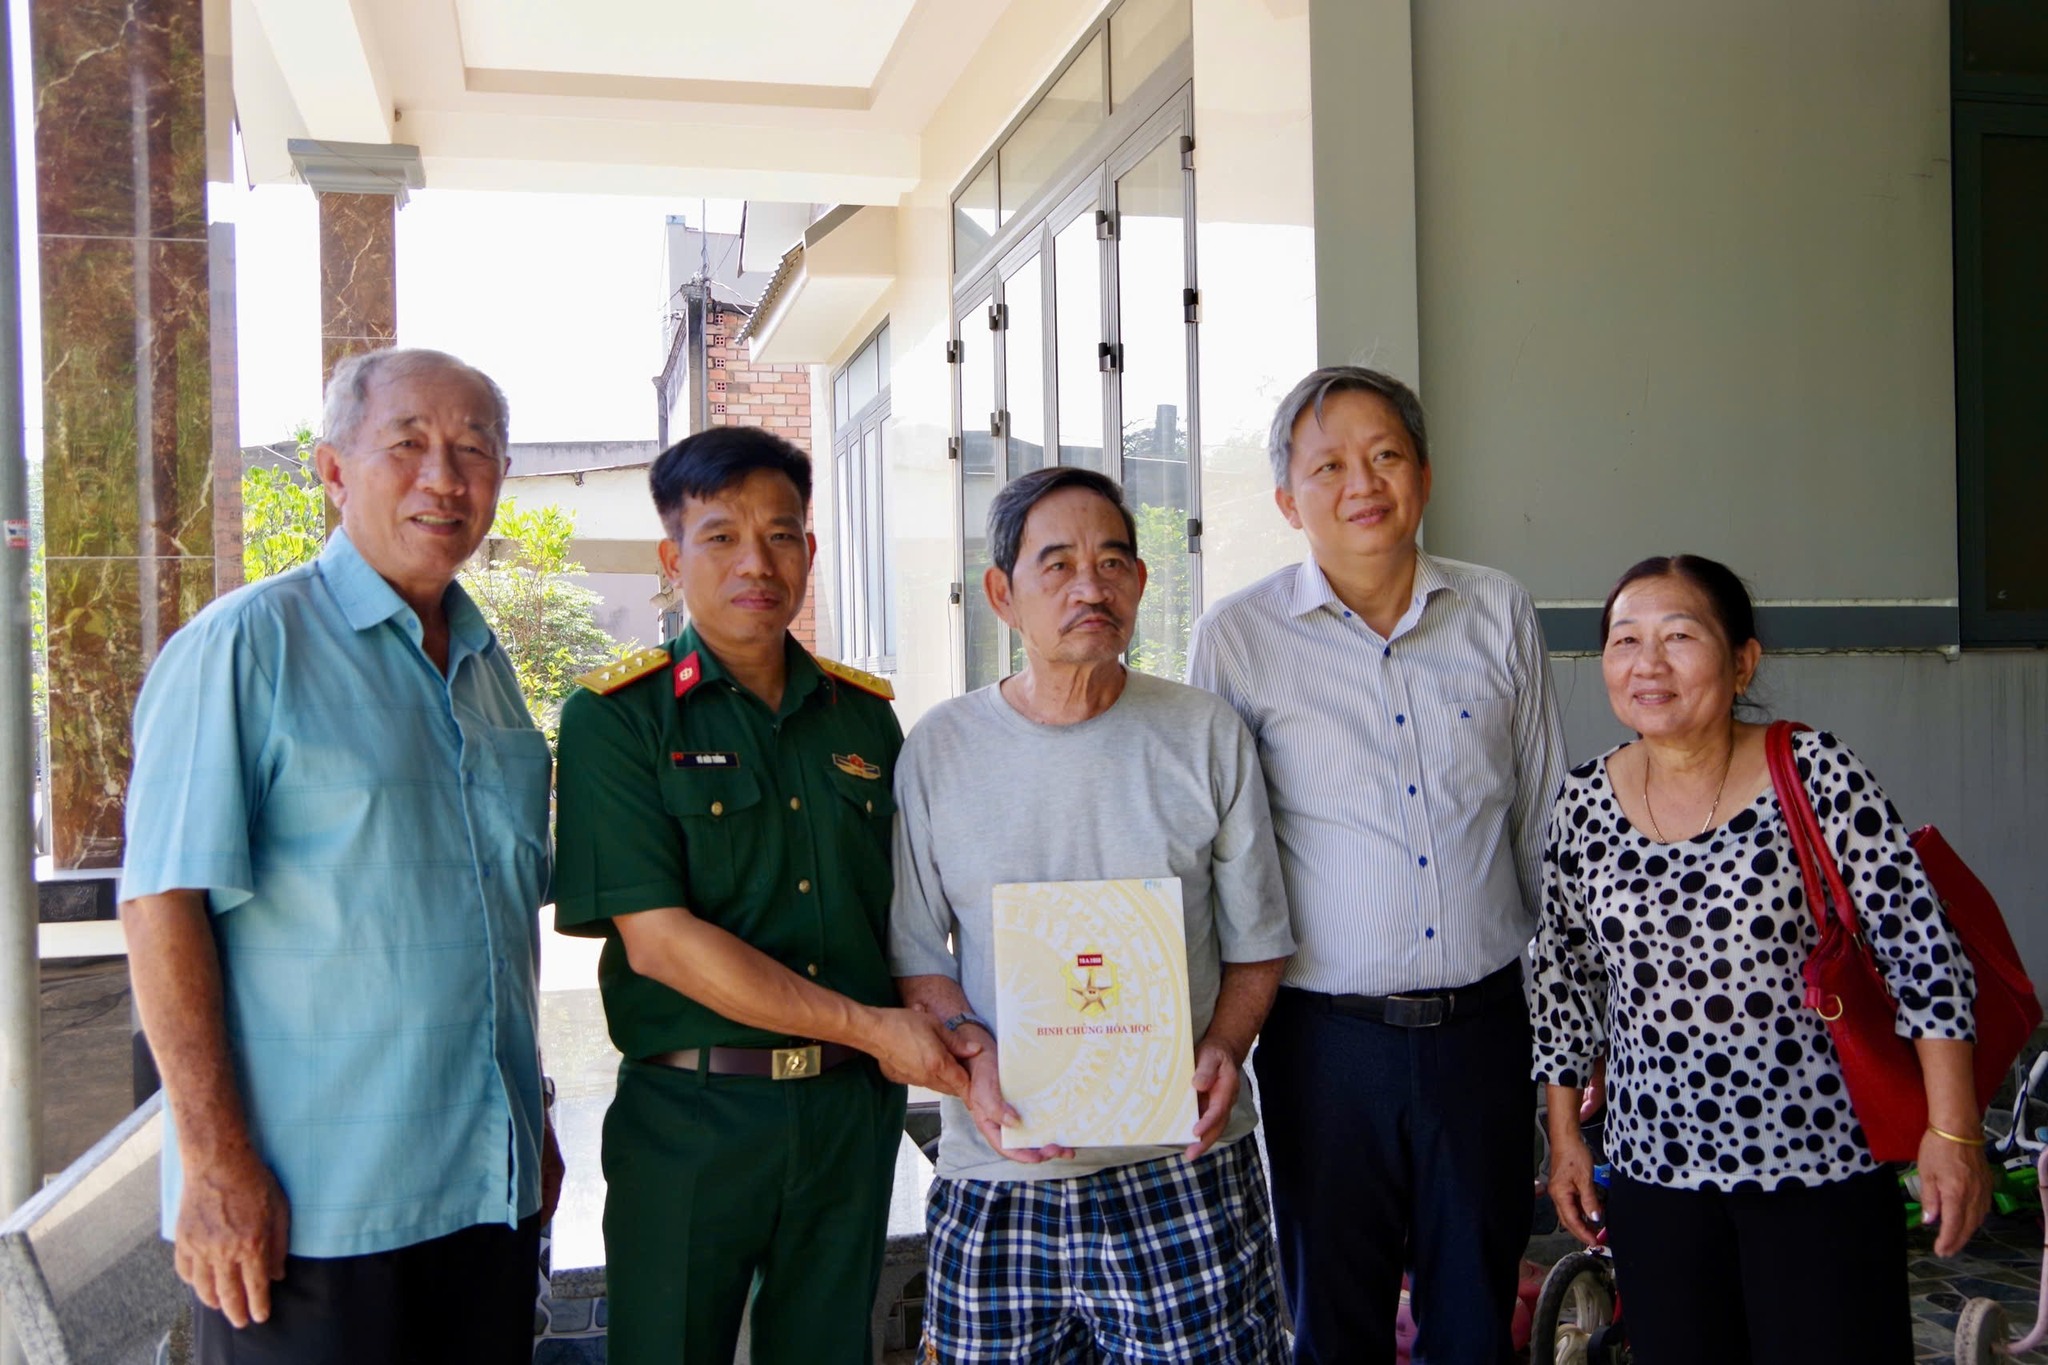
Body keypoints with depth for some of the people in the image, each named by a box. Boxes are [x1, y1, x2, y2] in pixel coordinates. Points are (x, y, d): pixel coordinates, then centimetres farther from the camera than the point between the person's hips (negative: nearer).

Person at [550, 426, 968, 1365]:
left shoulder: (865, 715, 9)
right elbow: (658, 940, -15)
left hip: (852, 1110, 4)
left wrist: (935, 1032, -7)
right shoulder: (616, 719, -7)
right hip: (689, 1113, -4)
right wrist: (869, 1027, -15)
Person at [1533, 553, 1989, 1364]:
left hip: (1820, 1160, -3)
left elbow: (1923, 953, -9)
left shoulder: (1817, 775, -11)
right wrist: (1565, 1136, 11)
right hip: (1653, 1168, 3)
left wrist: (1953, 1130, -11)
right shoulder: (1583, 805, -1)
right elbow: (1565, 979, 9)